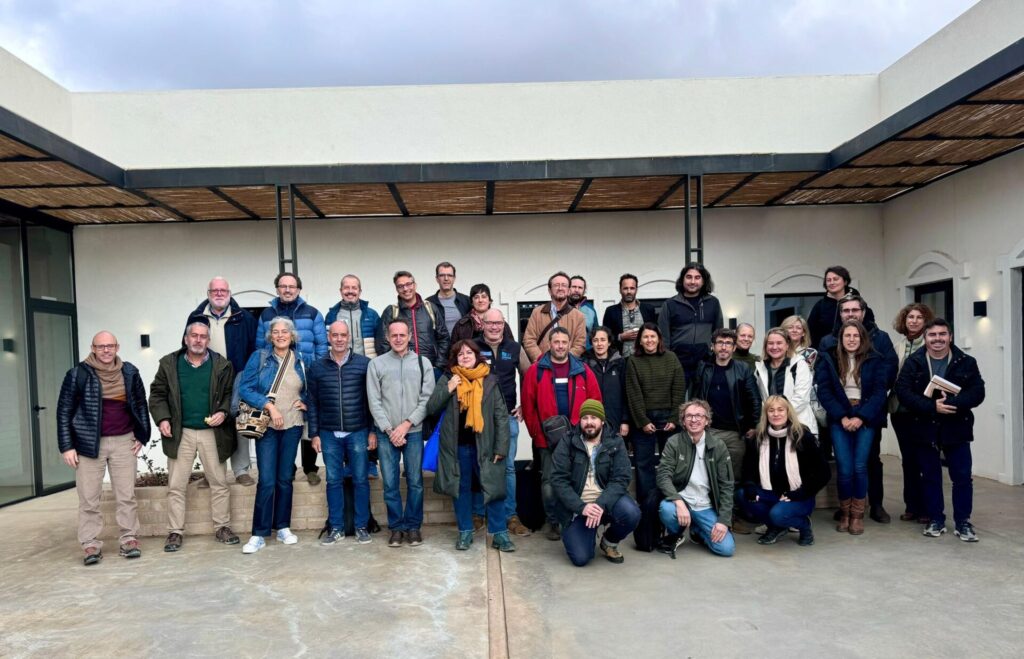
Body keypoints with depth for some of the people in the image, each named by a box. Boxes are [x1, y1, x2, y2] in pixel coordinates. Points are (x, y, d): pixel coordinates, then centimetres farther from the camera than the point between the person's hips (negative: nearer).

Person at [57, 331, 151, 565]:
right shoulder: (78, 374, -4)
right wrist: (66, 447, -6)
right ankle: (91, 544, 11)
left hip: (123, 442, 2)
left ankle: (130, 539, 12)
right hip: (89, 443, -2)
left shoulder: (130, 373, 4)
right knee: (89, 498, 3)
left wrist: (141, 436, 9)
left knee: (126, 495, 5)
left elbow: (140, 404, 14)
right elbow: (65, 411, -2)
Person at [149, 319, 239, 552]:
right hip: (180, 433, 0)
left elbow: (230, 394, 4)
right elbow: (157, 394, 5)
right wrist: (162, 418, -8)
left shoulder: (222, 365, 0)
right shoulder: (169, 364, 2)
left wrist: (223, 412, -13)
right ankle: (175, 532, 14)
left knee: (219, 482, 6)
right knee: (176, 486, 4)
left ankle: (222, 527, 18)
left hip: (212, 432, 0)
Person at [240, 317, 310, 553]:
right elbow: (245, 388, -7)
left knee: (285, 478, 10)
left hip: (292, 427, 3)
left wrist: (305, 402, -1)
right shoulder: (259, 357, -1)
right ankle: (259, 534, 4)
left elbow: (309, 390, 19)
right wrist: (270, 406, -16)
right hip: (266, 426, -3)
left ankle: (283, 527, 21)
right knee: (267, 481, -6)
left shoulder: (301, 361, 7)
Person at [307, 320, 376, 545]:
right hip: (329, 434, 2)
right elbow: (312, 403, 7)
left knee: (360, 480, 5)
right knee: (334, 481, 8)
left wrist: (373, 431, -3)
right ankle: (336, 528, 19)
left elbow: (372, 399, 0)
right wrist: (314, 434, 3)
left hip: (358, 432, -2)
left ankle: (361, 526, 17)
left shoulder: (364, 363, -2)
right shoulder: (317, 367, 5)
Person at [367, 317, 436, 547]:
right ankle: (396, 527, 18)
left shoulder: (423, 362, 3)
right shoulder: (376, 364, 3)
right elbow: (374, 401, 0)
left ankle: (413, 526, 19)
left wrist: (406, 425, -9)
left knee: (415, 482, 5)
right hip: (386, 433, 0)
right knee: (390, 483, 4)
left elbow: (427, 398, -2)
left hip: (414, 431, 0)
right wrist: (389, 430, -8)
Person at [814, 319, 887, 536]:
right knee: (844, 468, -5)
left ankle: (857, 514, 10)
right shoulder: (828, 359, 3)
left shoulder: (874, 360, 4)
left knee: (859, 466, -5)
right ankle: (844, 513, 13)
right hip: (839, 420, 0)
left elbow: (879, 392, -2)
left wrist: (861, 417, -12)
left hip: (865, 419, 0)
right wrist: (842, 417, -11)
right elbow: (824, 392, -2)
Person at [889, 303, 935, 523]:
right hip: (900, 408, 4)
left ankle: (926, 507, 13)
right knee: (908, 458, 11)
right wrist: (890, 400, 3)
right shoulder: (897, 345, 10)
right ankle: (911, 505, 20)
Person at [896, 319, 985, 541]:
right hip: (925, 429, 0)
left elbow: (977, 392, -9)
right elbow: (903, 392, -10)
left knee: (962, 477, 3)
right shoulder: (913, 362, -1)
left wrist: (952, 403, -25)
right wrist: (932, 406, -22)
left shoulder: (966, 362, 1)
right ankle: (936, 519, 22)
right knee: (930, 477, 10)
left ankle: (962, 521, 17)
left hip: (956, 429, 0)